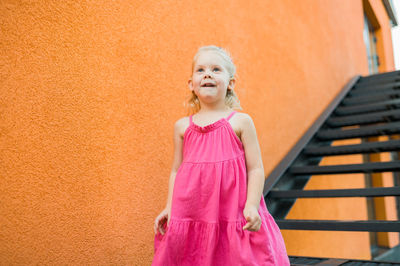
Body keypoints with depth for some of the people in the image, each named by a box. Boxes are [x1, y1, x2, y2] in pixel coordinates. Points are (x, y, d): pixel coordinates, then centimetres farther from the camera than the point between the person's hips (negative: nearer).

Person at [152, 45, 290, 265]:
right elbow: (176, 170, 12)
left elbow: (256, 169, -1)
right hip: (190, 215, 2)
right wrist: (169, 208, 7)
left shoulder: (241, 122, 0)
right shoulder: (182, 126, 8)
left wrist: (251, 206, -11)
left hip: (233, 215, -2)